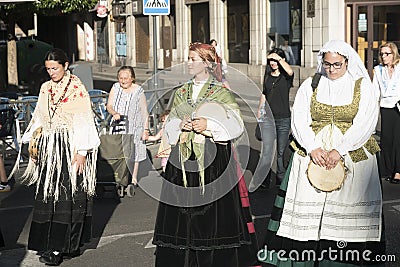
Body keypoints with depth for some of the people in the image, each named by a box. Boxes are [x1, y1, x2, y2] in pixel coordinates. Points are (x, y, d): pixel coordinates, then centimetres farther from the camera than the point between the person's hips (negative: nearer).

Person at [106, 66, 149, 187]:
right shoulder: (115, 88, 2)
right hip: (118, 126, 2)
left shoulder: (138, 91, -5)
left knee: (134, 153, 1)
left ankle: (133, 179, 10)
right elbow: (109, 105, 2)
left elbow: (144, 113, -1)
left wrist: (146, 129, -5)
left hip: (134, 127, -2)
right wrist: (114, 113, -21)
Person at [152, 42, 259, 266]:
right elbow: (170, 125, 15)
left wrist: (209, 125, -16)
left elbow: (236, 125, -5)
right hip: (184, 159, 4)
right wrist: (180, 125, -6)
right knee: (183, 211, 3)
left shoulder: (222, 92, 0)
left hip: (214, 159, -4)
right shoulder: (181, 93, 14)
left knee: (214, 212, -4)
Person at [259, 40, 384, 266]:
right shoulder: (310, 85, 10)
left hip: (353, 156, -1)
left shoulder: (363, 87, 4)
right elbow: (299, 119, 2)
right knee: (306, 207, -5)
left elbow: (365, 124, -6)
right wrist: (313, 148, -14)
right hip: (312, 155, 1)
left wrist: (339, 150, -17)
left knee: (349, 209, -6)